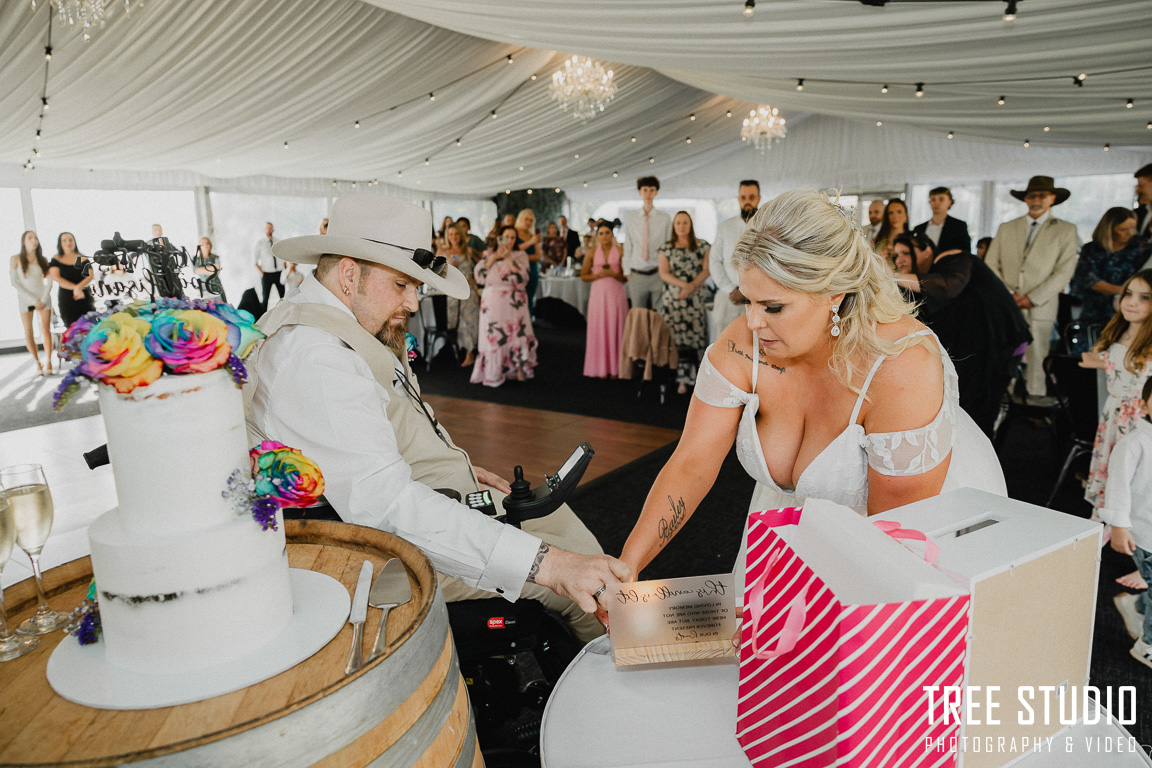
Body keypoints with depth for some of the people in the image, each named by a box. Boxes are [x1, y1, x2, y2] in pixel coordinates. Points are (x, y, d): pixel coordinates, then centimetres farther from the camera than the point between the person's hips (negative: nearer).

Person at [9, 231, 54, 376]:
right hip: (24, 298, -1)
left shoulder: (43, 260, 5)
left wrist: (44, 299, -10)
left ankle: (48, 362, 1)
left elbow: (49, 281, 4)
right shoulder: (16, 259, 0)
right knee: (29, 331, -2)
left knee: (45, 330, -3)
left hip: (43, 297, 1)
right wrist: (33, 300, -11)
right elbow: (15, 282, -4)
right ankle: (37, 363, 5)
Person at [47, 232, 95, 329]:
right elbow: (56, 278, -5)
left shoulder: (83, 259, 11)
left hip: (85, 298, 1)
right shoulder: (55, 261, 8)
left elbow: (91, 275, -1)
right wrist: (75, 287, -17)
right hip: (66, 300, -1)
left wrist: (79, 287, -19)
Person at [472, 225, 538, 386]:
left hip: (514, 304, -1)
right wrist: (493, 257, -6)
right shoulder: (489, 254, 12)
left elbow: (522, 280, -9)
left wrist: (509, 258, -11)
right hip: (492, 303, 1)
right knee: (493, 336, 0)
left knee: (516, 334, -6)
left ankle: (519, 369, 1)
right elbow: (479, 277, -1)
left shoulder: (520, 256, 6)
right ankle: (492, 372, 8)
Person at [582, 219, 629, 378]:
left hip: (616, 294, 0)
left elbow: (626, 278, 5)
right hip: (598, 294, 1)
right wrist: (598, 275, -7)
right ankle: (600, 369, 6)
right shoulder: (591, 253, 7)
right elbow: (583, 276, 9)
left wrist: (614, 274, -13)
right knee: (599, 330, -1)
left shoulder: (620, 252, 4)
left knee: (615, 329, -1)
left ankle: (615, 369, 6)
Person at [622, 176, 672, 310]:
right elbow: (627, 247, 7)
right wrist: (627, 271, 3)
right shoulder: (630, 218, 7)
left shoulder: (665, 218, 4)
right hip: (637, 275, 1)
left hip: (658, 274, 0)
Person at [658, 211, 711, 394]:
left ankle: (690, 376, 1)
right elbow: (663, 273, 1)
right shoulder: (666, 248, 9)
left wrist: (692, 286, -13)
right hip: (671, 299, 0)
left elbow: (706, 270, 2)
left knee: (695, 336, -7)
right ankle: (682, 379, 0)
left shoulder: (702, 246, 9)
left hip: (694, 298, 0)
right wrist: (683, 284, -13)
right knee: (676, 337, -4)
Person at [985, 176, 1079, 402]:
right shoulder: (1006, 228, 15)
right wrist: (1008, 294, -5)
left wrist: (1032, 298, -10)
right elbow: (990, 265, 9)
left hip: (1040, 307, -2)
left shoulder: (1066, 230, 8)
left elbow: (1064, 271, 0)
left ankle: (1036, 397, 5)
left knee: (1037, 357, -4)